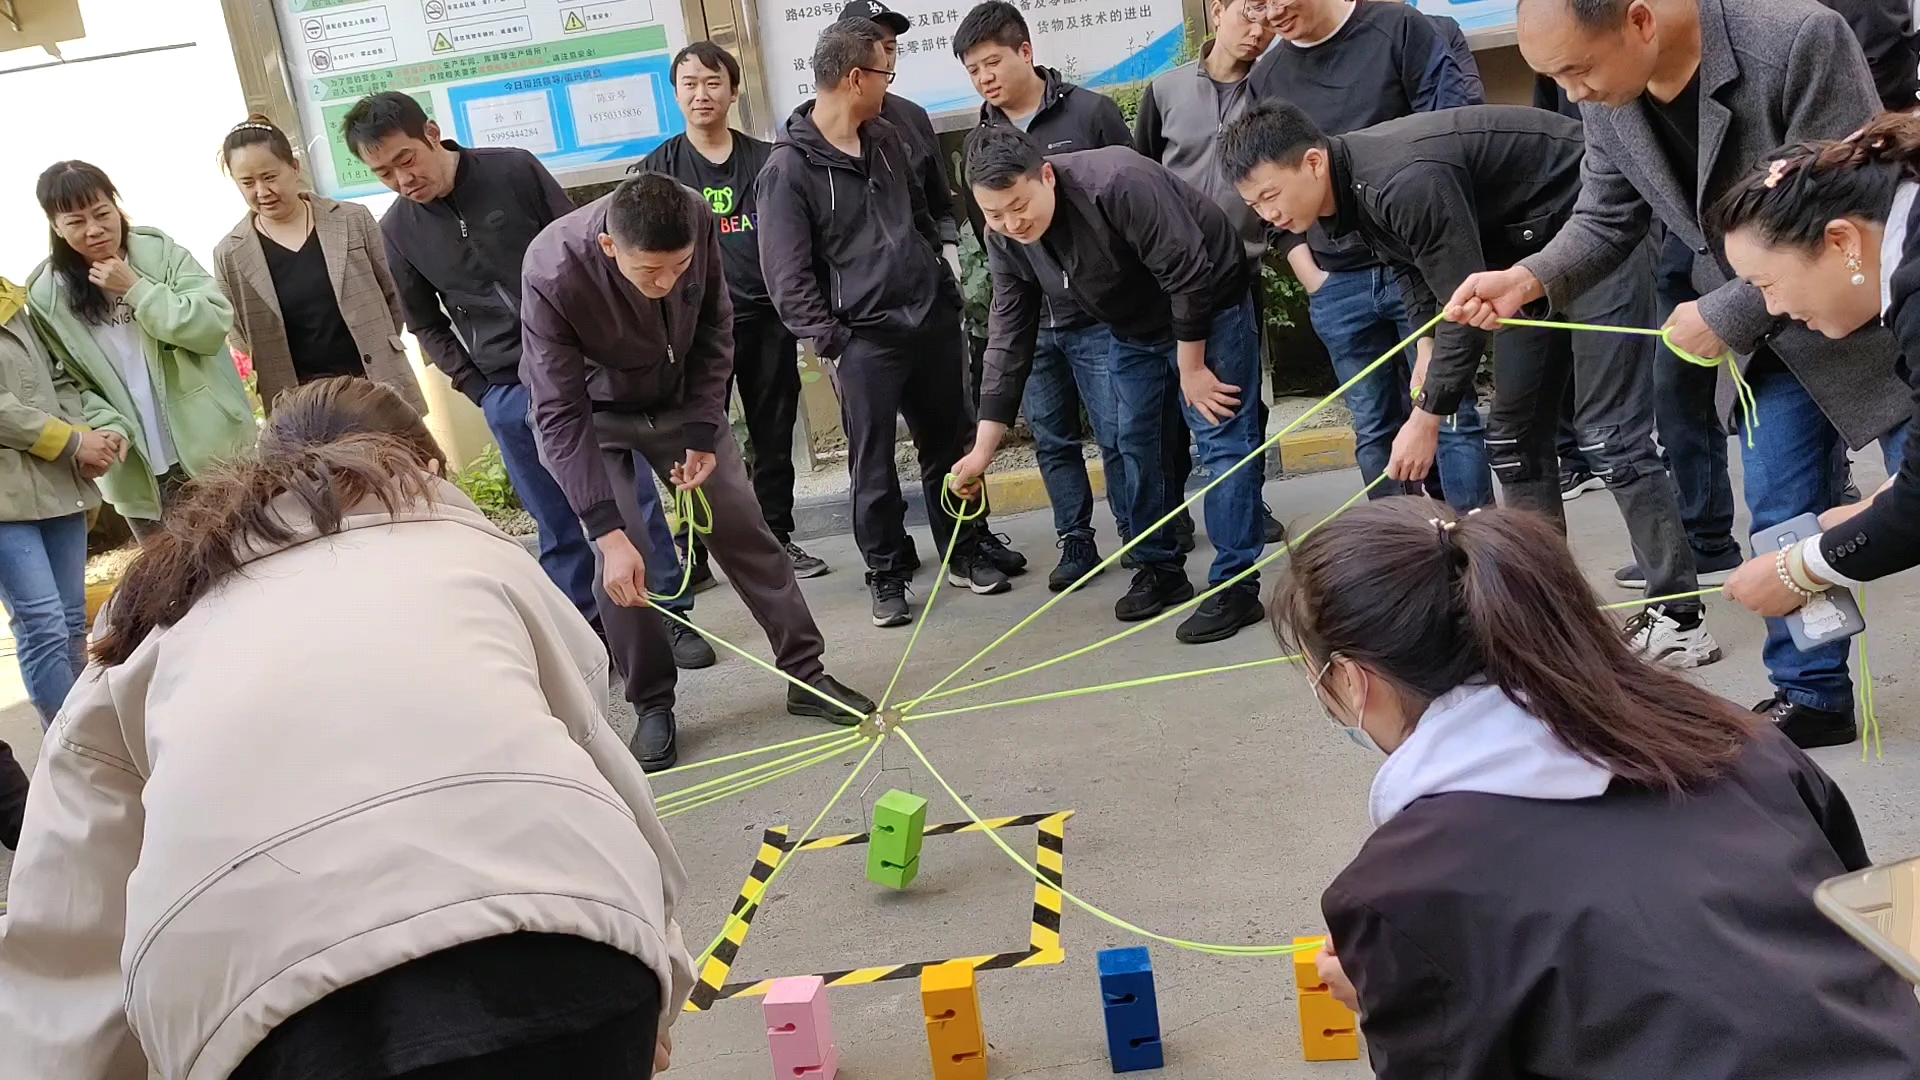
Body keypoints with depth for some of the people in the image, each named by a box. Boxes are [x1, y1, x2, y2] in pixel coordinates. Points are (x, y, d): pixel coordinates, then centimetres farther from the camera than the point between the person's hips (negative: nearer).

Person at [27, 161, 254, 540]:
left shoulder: (160, 251, -2)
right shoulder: (46, 295, -1)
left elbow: (214, 324, -11)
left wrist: (136, 289, -15)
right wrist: (110, 427, -17)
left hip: (216, 445, 0)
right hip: (140, 469, 0)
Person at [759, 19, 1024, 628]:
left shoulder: (888, 140, 11)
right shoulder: (789, 169, -11)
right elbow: (787, 274, -11)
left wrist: (946, 288, 15)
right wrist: (829, 339, -14)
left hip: (933, 321, 6)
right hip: (864, 339, -6)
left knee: (950, 445, 14)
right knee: (873, 464, 2)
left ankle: (967, 549, 29)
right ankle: (887, 572, 16)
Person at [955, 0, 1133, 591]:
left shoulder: (1091, 112, -5)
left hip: (1097, 313, -4)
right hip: (1029, 321, 4)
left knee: (1118, 436, 0)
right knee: (1052, 439, 11)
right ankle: (1076, 543, 24)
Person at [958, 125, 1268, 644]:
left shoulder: (1117, 183, -37)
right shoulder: (1006, 240, -15)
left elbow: (1188, 275, -31)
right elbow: (1008, 339, -9)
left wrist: (1192, 369, -20)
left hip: (1209, 306, -7)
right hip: (1135, 328, 7)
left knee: (1222, 440, -10)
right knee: (1134, 443, 11)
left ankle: (1235, 586, -6)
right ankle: (1159, 569, 25)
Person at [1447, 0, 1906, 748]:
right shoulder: (1607, 98, -12)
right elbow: (1606, 221, 0)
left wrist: (1726, 316, -26)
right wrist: (1528, 279, -19)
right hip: (1764, 333, 5)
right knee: (1781, 518, 8)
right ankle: (1810, 693, 22)